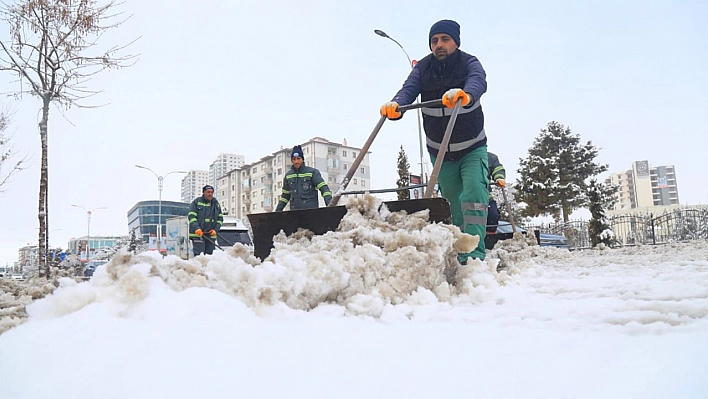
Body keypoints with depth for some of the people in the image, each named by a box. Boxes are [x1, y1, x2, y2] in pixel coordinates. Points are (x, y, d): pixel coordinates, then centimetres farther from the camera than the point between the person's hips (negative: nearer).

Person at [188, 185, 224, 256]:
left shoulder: (216, 204, 14)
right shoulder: (196, 202, 1)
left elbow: (220, 218, 15)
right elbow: (191, 216, -5)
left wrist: (215, 229, 0)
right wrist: (196, 228, -18)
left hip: (211, 235, 5)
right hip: (198, 234, -5)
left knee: (209, 255, 8)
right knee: (199, 255, -12)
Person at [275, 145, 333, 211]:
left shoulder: (312, 172, -1)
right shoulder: (288, 176, 15)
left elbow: (324, 188, -9)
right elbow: (285, 195, 24)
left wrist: (330, 205, -23)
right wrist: (278, 210, 20)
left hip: (310, 211, -5)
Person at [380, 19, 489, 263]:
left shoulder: (470, 64, -13)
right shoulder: (422, 69, -5)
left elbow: (478, 83, -35)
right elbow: (408, 89, -23)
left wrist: (465, 94, -60)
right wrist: (395, 105, -47)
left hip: (472, 148, -3)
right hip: (439, 151, 3)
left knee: (474, 196, -20)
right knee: (452, 204, 9)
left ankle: (475, 256, -20)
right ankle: (461, 257, 21)